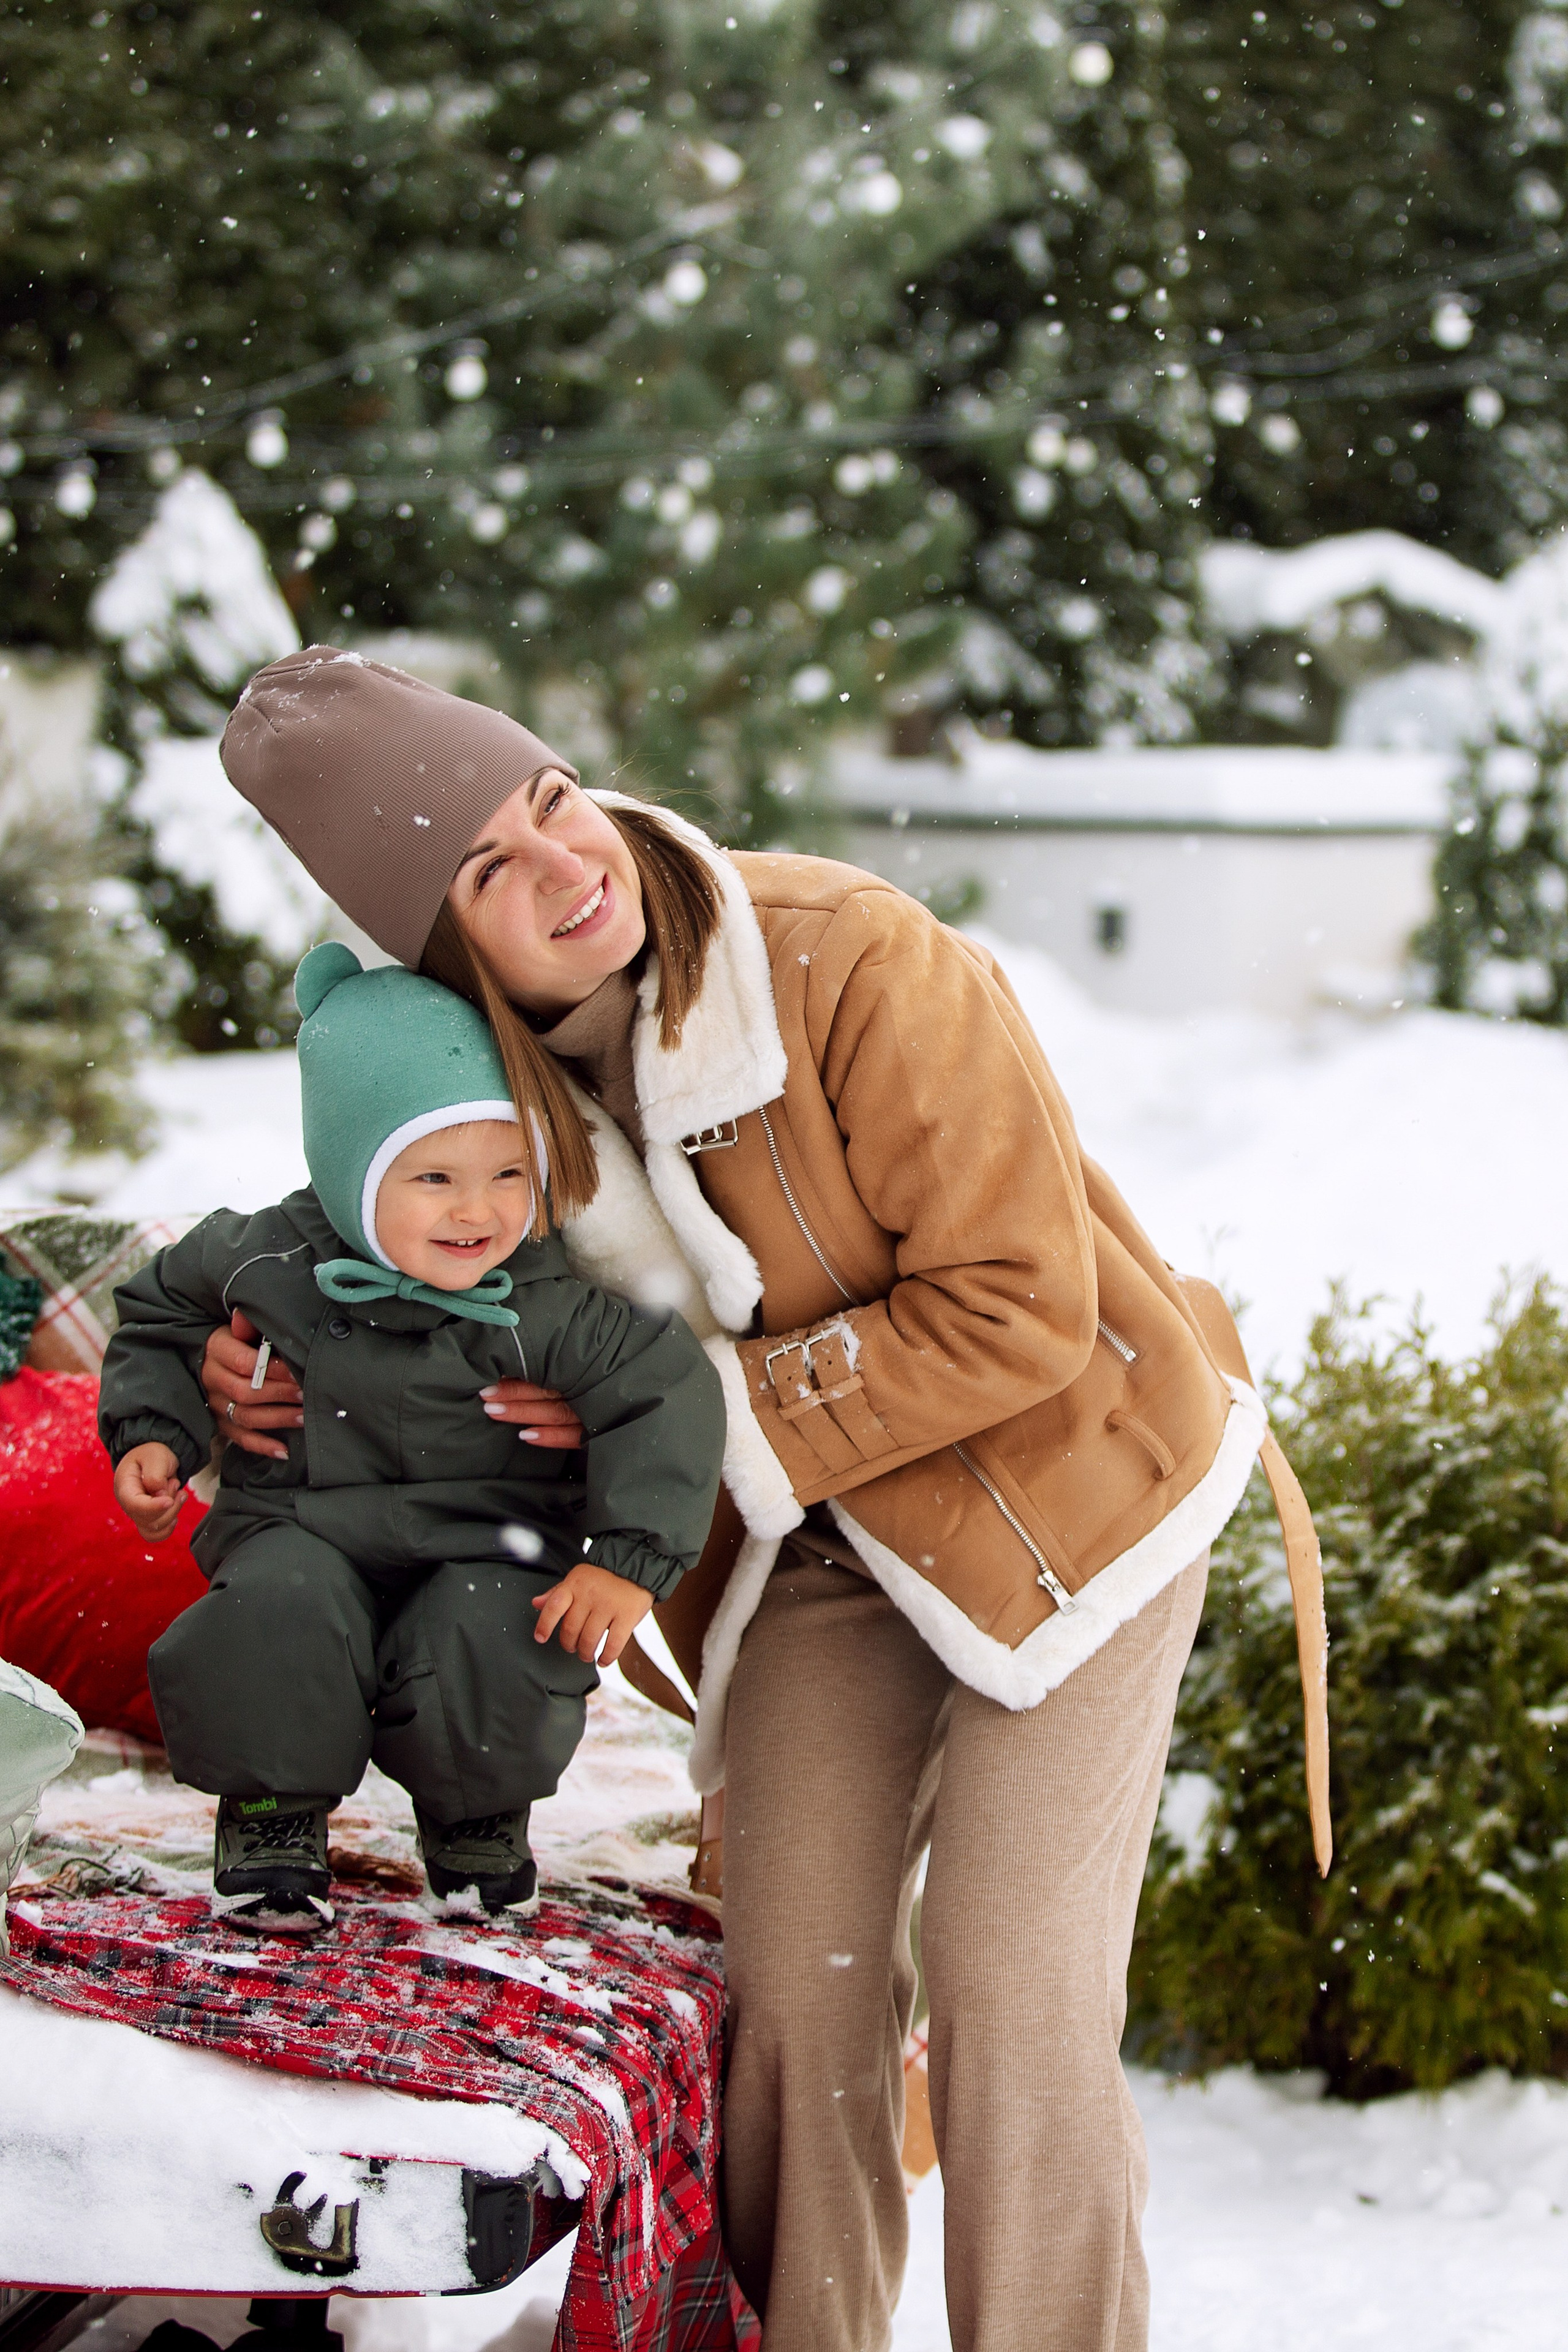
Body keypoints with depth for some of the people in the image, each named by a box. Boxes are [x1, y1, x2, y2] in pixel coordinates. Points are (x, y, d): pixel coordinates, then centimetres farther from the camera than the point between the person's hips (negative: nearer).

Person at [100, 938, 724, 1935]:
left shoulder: (547, 1308, -17)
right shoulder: (267, 1262, -9)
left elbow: (666, 1394, -15)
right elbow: (162, 1314, 12)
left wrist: (629, 1558, -21)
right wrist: (152, 1433, 1)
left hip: (483, 1552, 0)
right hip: (302, 1530, 1)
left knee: (494, 1644, -30)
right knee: (279, 1609, -33)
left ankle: (477, 1812, 7)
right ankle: (274, 1806, -2)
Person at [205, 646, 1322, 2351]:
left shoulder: (856, 962, -28)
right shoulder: (490, 1074, -11)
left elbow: (1018, 1311, -25)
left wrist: (709, 1411, -23)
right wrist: (286, 1361, -9)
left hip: (1062, 1482, -4)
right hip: (814, 1537, 5)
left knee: (1011, 1983, -9)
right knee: (796, 1987, 2)